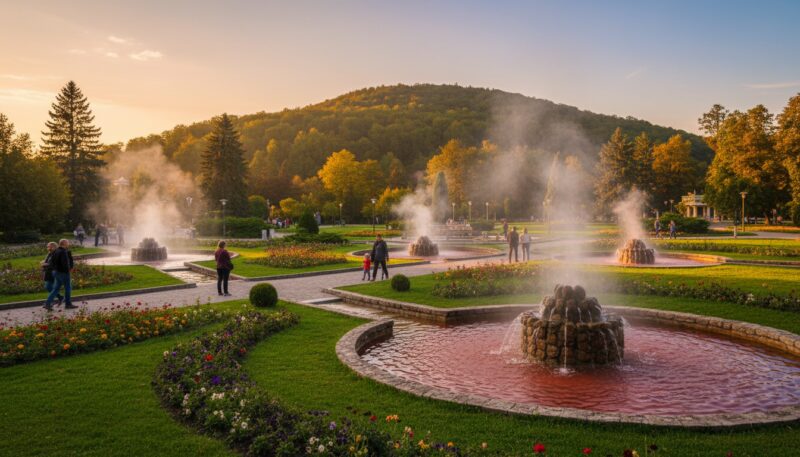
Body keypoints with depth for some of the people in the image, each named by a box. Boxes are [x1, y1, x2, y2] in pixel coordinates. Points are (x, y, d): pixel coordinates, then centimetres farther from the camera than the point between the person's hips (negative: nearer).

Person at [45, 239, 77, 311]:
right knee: (68, 288, 4)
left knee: (56, 288, 12)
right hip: (63, 272, -9)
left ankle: (48, 303, 6)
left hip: (56, 272, 9)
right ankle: (68, 304, 12)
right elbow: (64, 262, -25)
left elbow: (51, 261, 14)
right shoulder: (63, 252, -19)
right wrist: (68, 269, -9)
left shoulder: (56, 251, 10)